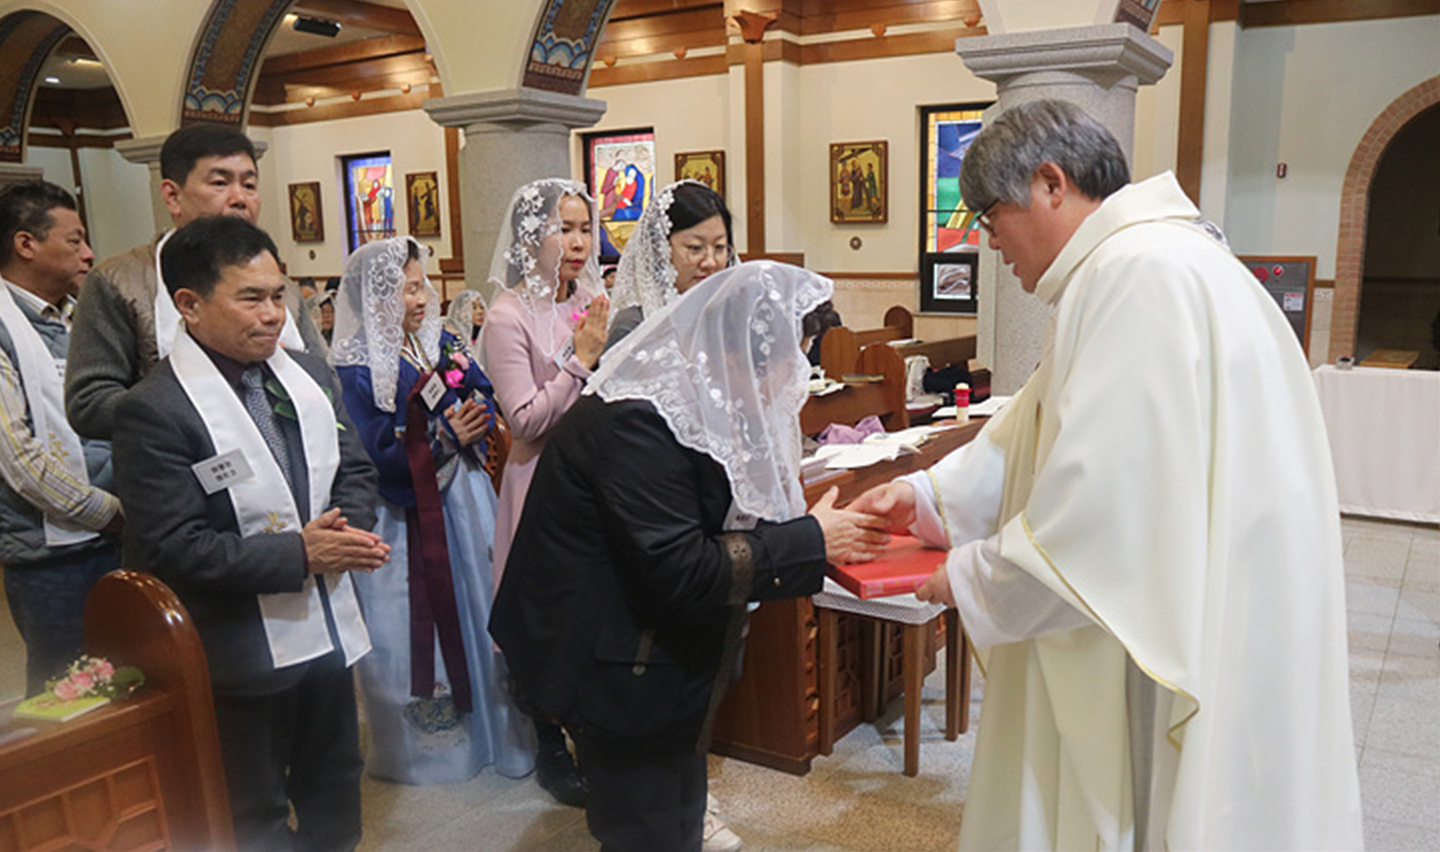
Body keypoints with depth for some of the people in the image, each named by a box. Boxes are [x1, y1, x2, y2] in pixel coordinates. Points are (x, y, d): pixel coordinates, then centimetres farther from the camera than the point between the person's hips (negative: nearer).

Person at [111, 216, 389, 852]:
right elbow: (169, 548, -22)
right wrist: (298, 555, -23)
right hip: (242, 651, -6)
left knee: (335, 795, 24)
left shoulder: (308, 375, 2)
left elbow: (354, 469, 9)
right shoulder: (153, 410, -19)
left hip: (327, 629, 6)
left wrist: (347, 527, -12)